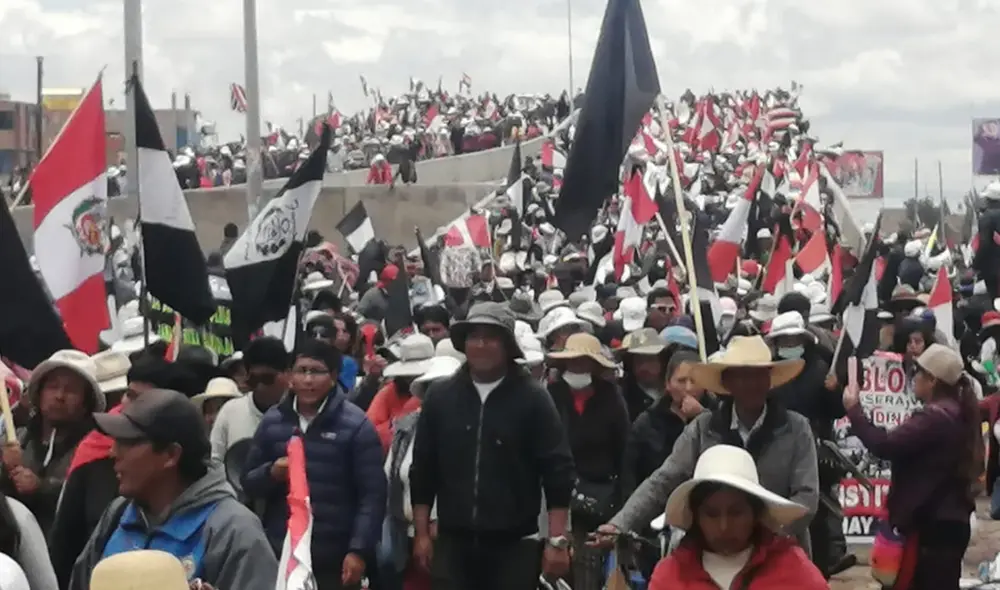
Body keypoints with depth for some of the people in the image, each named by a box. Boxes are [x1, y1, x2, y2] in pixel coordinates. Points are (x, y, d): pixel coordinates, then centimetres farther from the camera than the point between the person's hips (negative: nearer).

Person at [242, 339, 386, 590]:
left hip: (334, 558, -4)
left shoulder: (356, 425, -6)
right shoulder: (272, 421, 7)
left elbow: (372, 495, -8)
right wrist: (271, 472, -10)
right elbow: (249, 483, 12)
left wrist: (359, 550, -15)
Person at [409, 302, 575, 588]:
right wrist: (422, 533, 6)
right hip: (453, 541, 2)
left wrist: (557, 540, -11)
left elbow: (558, 470, -6)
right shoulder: (439, 396, 4)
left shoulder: (532, 398, -5)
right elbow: (423, 469, 9)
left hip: (514, 544, -2)